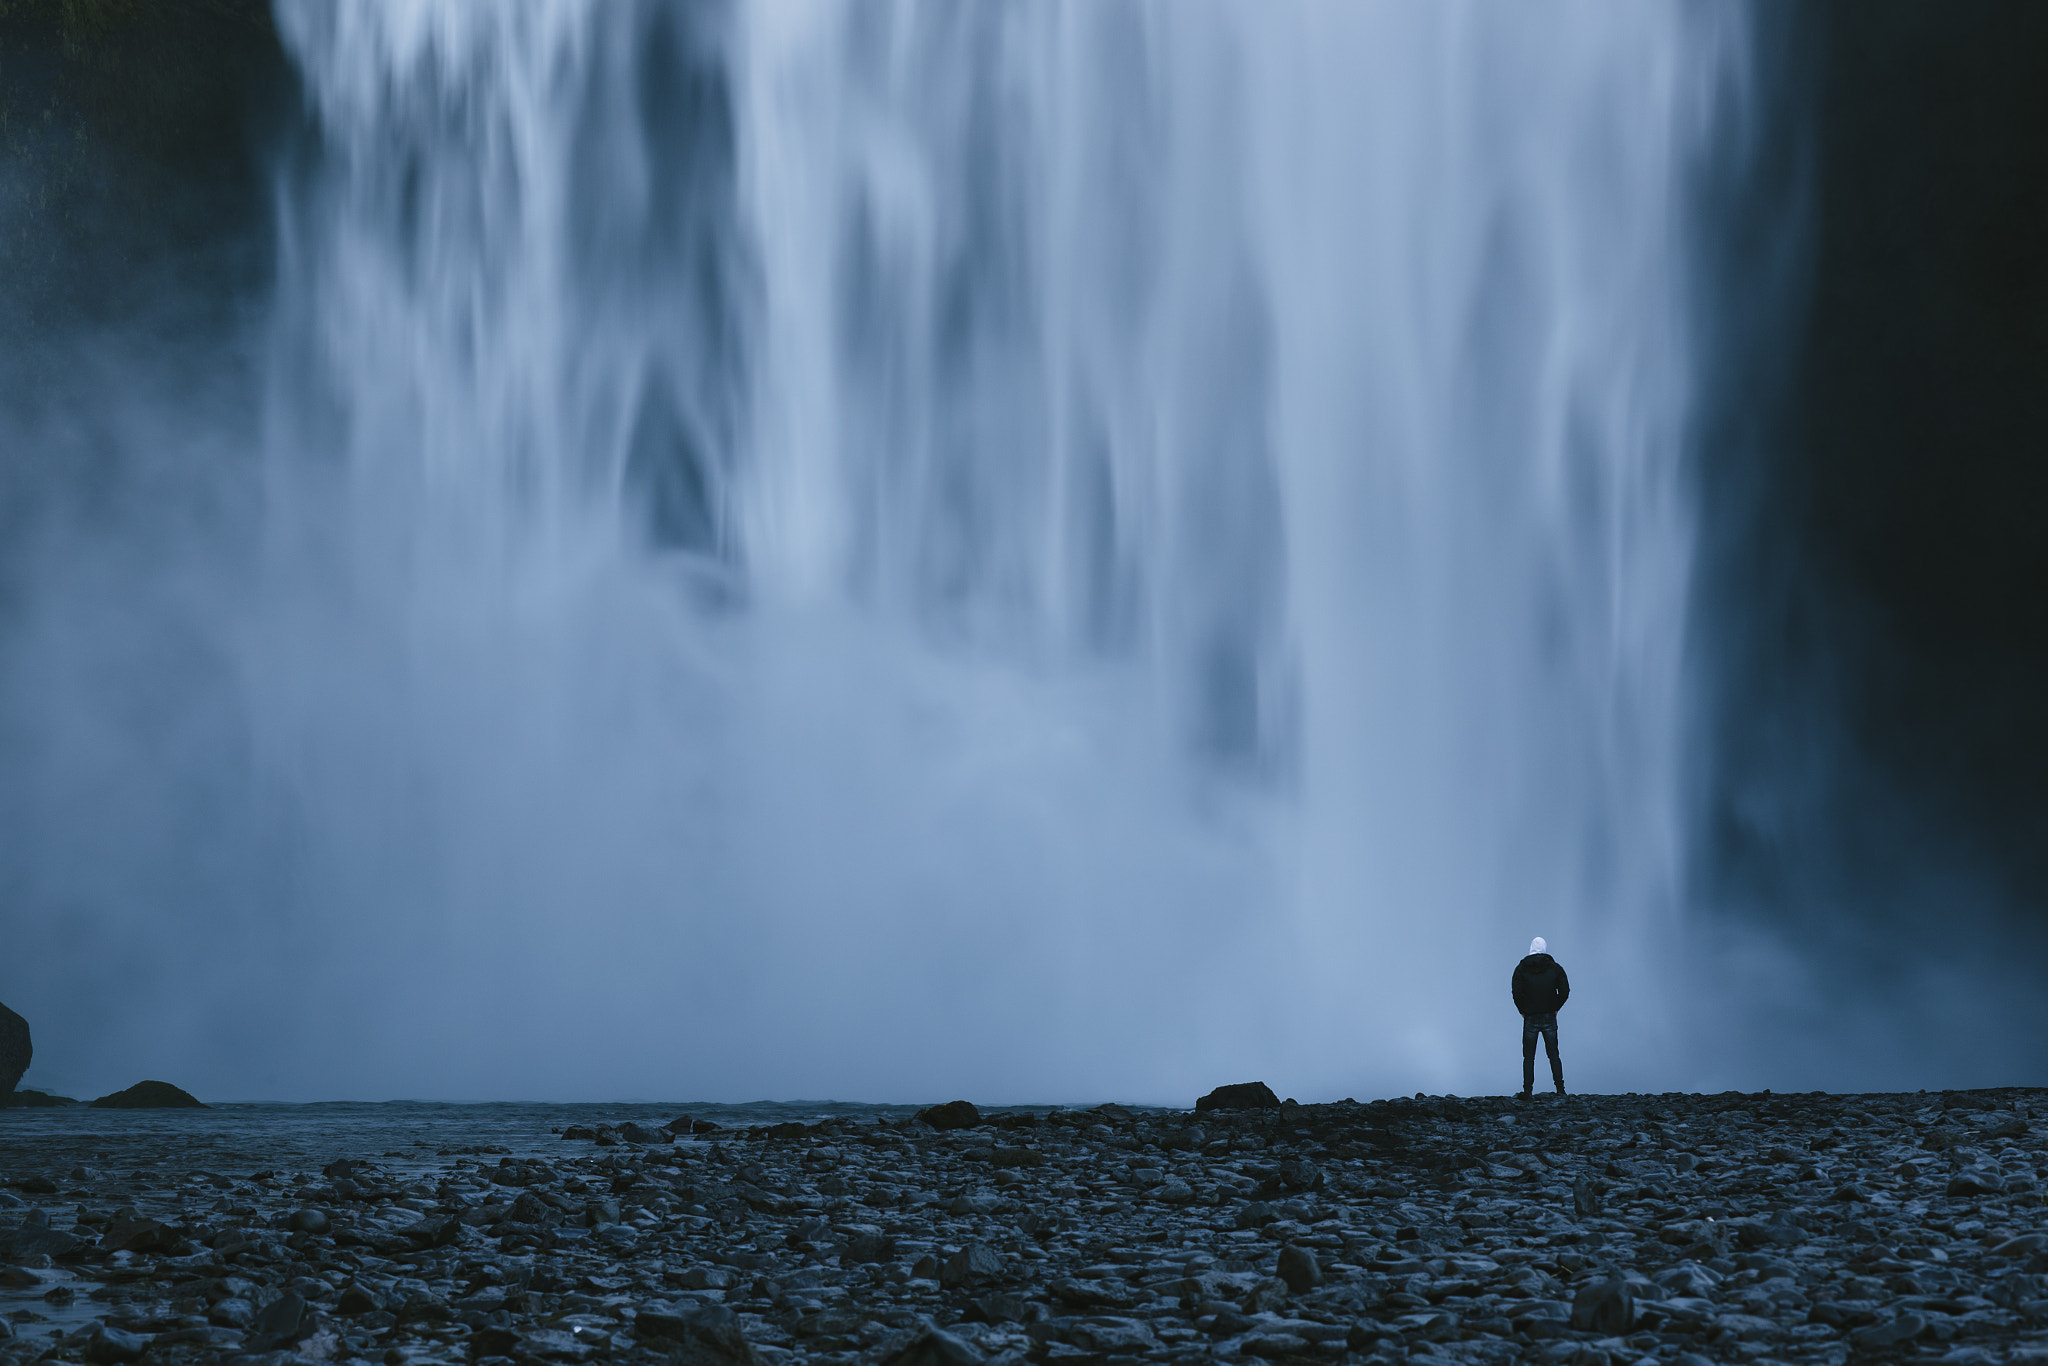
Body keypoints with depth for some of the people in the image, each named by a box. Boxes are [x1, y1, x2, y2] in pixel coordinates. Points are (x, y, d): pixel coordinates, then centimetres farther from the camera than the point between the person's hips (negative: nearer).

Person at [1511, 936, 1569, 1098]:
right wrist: (1555, 1008, 6)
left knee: (1528, 1057, 5)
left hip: (1530, 1018, -1)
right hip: (1550, 1018, 1)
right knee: (1553, 1055, 10)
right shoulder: (1555, 968, 0)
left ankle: (1527, 1091, 1)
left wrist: (1523, 1011, 2)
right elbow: (1565, 992, -5)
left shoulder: (1521, 969, -3)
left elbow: (1517, 993, -10)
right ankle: (1560, 1089, 4)